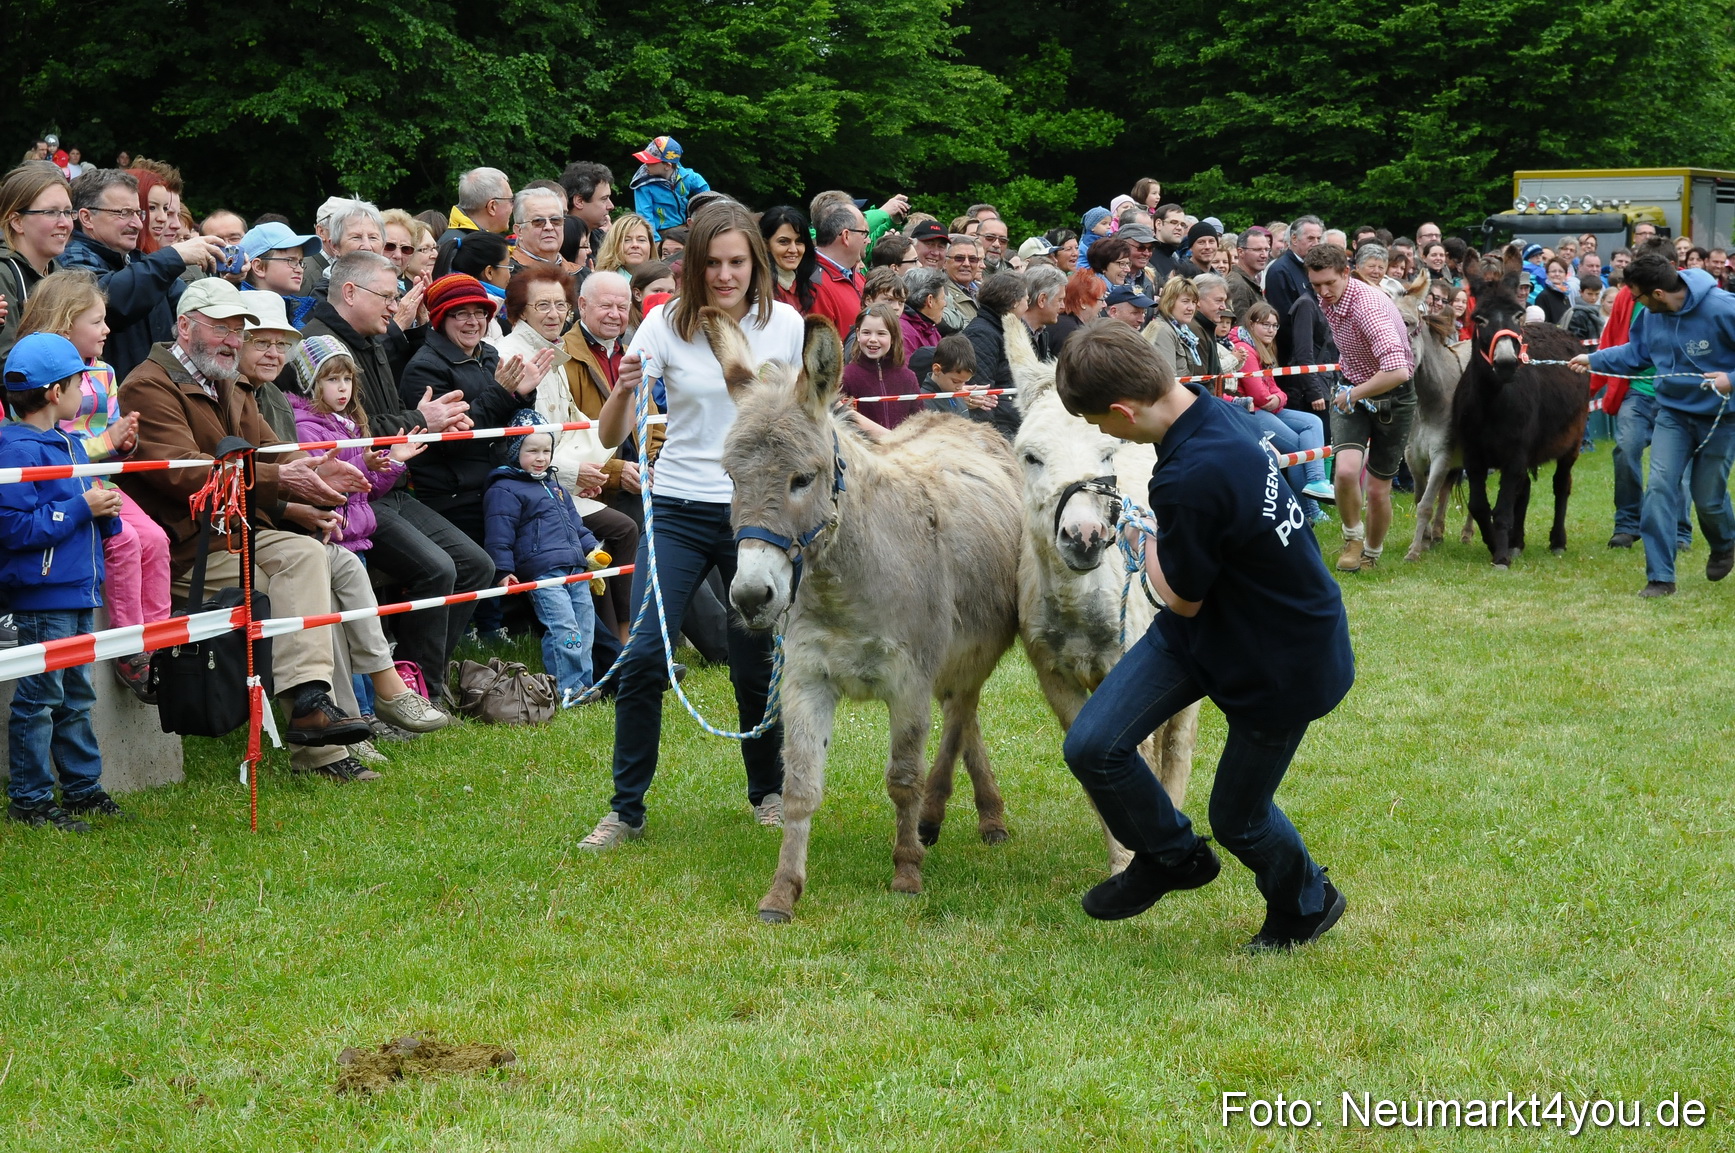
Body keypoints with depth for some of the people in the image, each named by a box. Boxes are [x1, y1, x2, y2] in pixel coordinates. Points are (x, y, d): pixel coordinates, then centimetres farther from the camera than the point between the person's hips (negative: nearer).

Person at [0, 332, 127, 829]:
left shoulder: (70, 444, 15)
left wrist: (104, 509, 3)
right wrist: (82, 507, -18)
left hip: (79, 590, 10)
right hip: (42, 595, -10)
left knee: (75, 695, 17)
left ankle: (82, 787, 25)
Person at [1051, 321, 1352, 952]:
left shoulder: (1191, 480, -36)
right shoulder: (1205, 410, -9)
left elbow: (1182, 598, -17)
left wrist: (1148, 539, -2)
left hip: (1283, 662, -8)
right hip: (1210, 628, 8)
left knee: (1237, 818, 12)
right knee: (1091, 746, -2)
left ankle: (1308, 903, 44)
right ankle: (1173, 857, 25)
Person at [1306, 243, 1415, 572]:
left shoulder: (1368, 307, -31)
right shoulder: (1327, 302, -4)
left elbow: (1397, 371, -41)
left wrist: (1353, 396, -26)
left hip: (1392, 397, -5)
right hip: (1352, 391, 5)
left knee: (1378, 490, 3)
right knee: (1346, 470, -20)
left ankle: (1371, 554, 29)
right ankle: (1352, 537, 5)